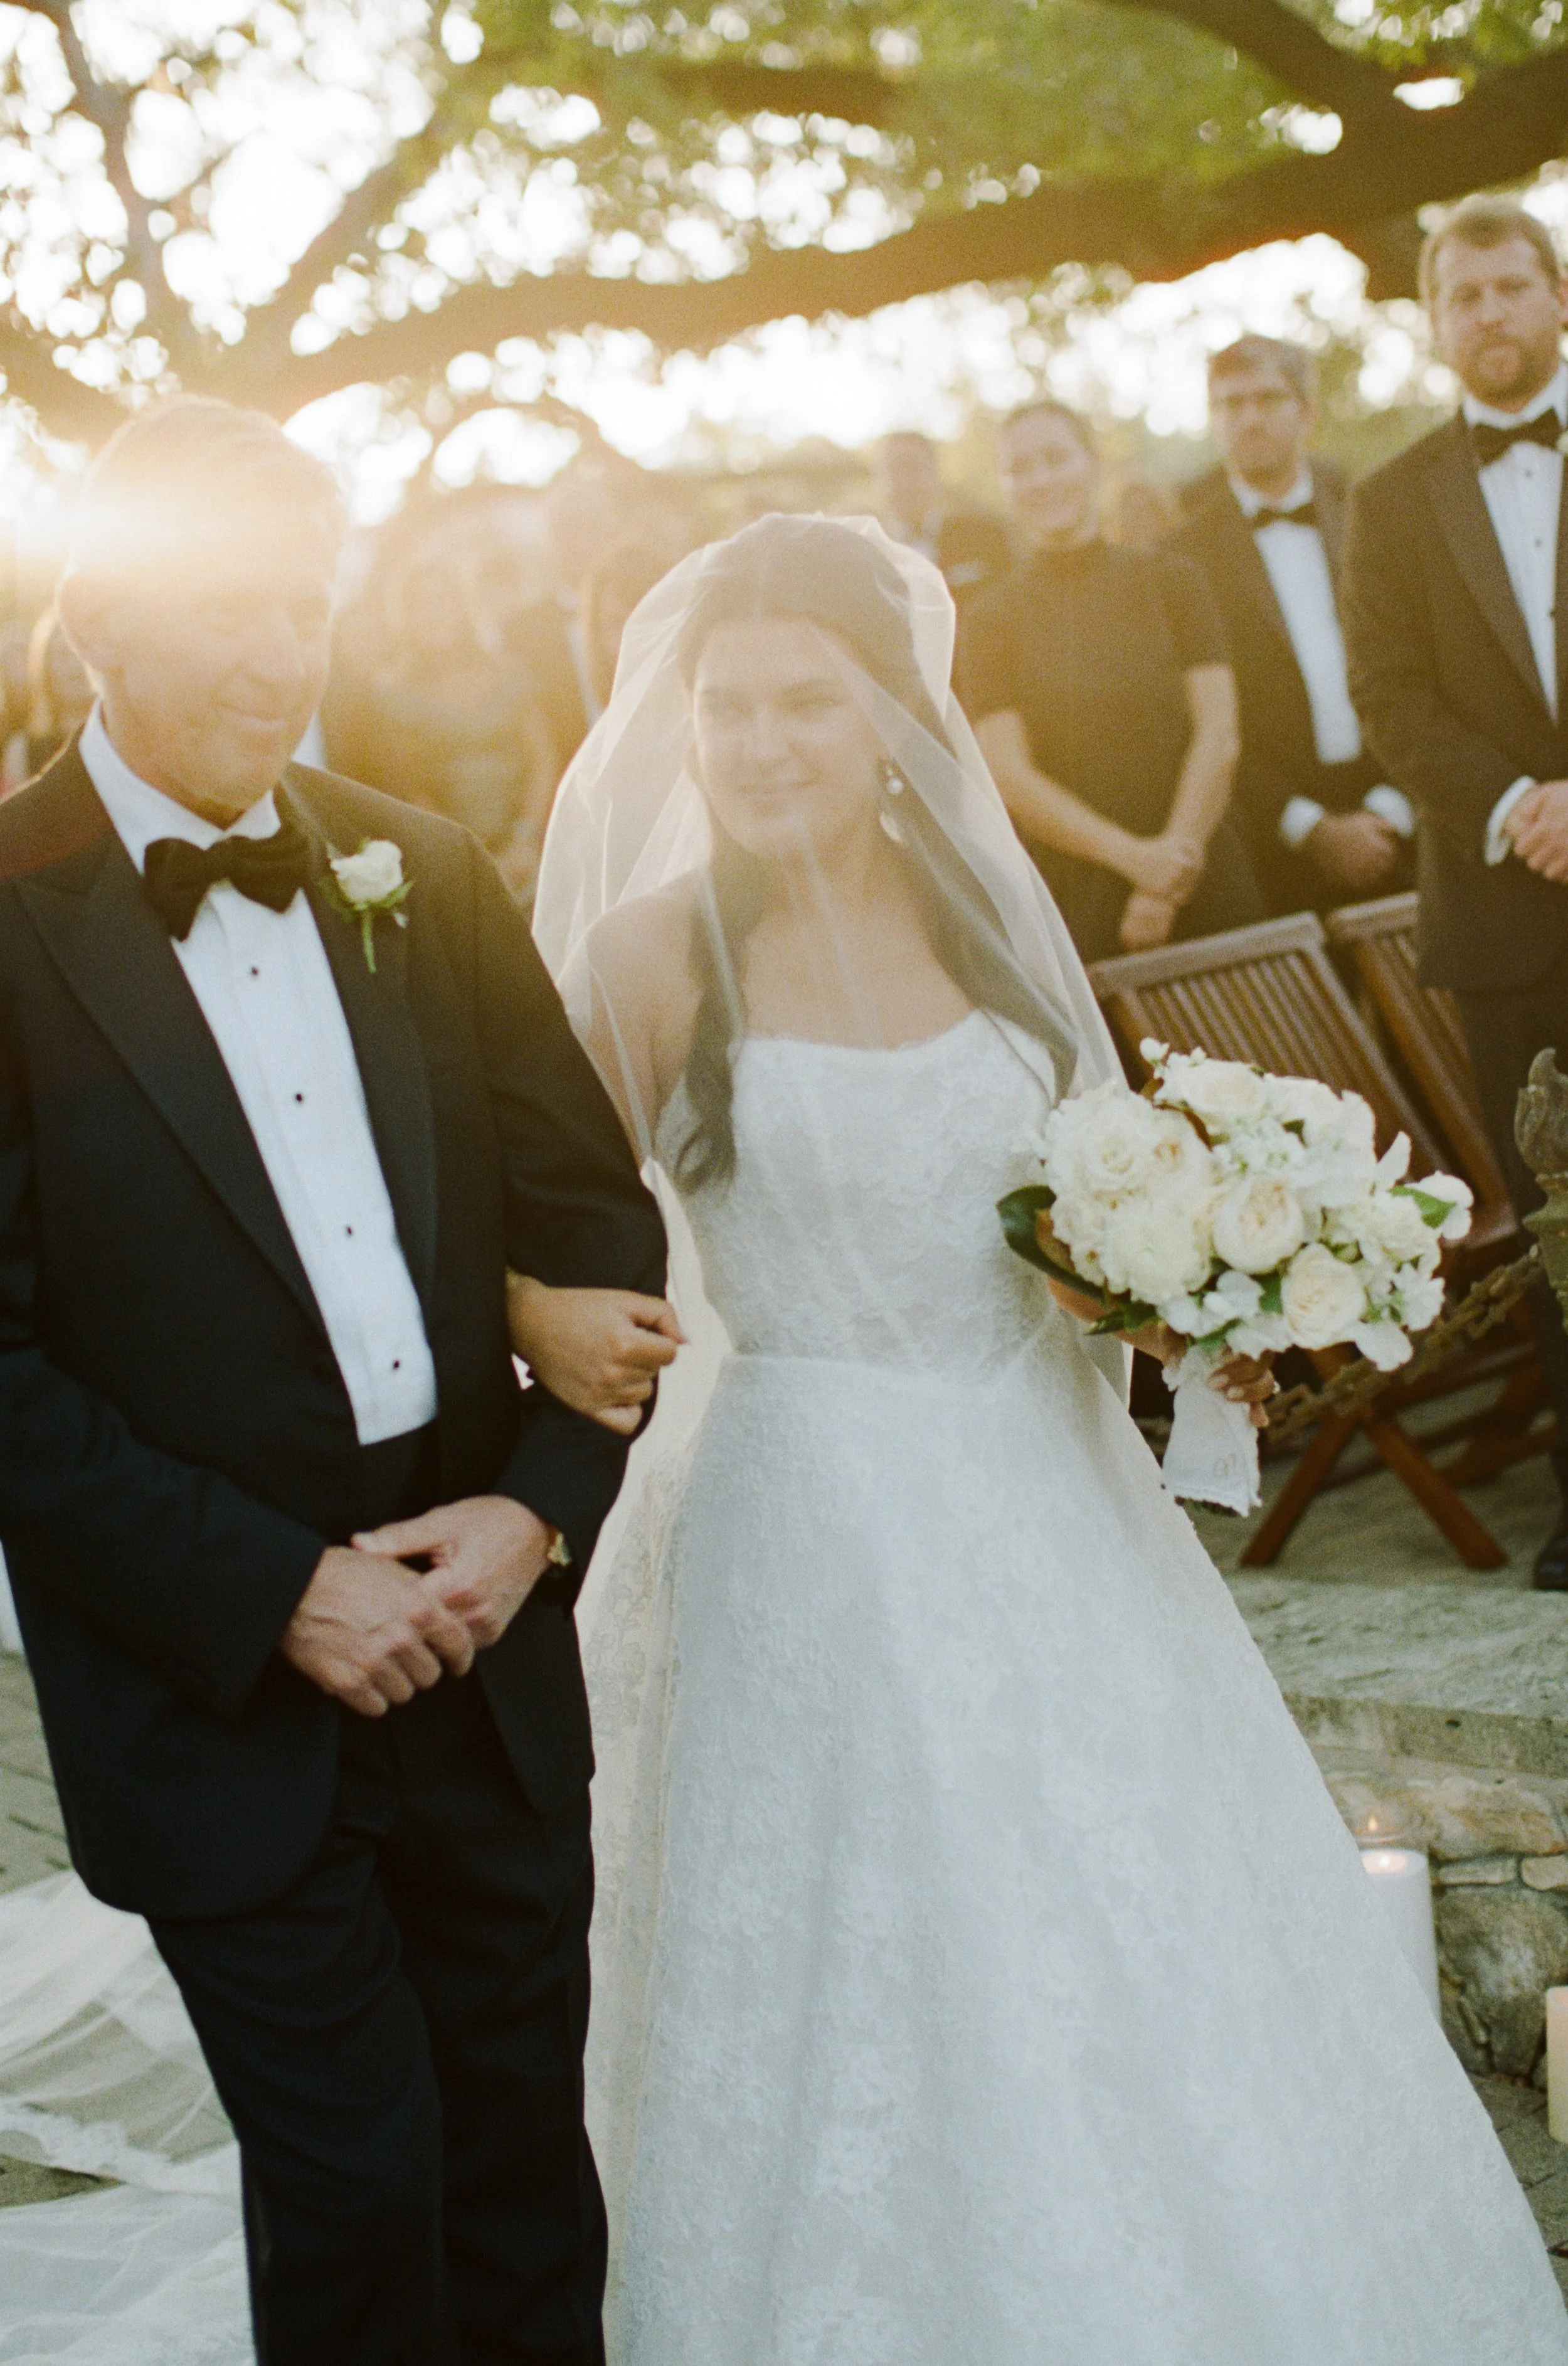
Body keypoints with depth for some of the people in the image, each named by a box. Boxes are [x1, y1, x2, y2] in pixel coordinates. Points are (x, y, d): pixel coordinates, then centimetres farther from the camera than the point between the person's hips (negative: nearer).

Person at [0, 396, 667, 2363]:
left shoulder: (422, 878, 4)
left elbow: (597, 1214, 8)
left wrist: (539, 1504, -6)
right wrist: (274, 1592, -15)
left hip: (489, 1637, 4)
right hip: (220, 1706, -4)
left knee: (528, 2170, 15)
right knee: (353, 2194, 5)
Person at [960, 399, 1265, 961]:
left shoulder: (1169, 581, 9)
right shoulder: (989, 621, 5)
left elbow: (1219, 734, 1)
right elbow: (1010, 776, -4)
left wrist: (1173, 863, -10)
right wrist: (1133, 857, -15)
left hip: (1205, 889, 1)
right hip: (1074, 908, -1)